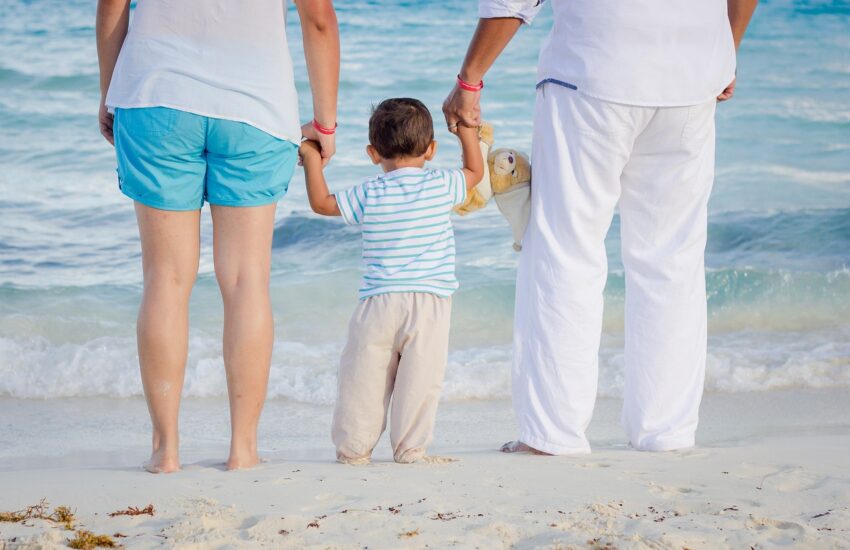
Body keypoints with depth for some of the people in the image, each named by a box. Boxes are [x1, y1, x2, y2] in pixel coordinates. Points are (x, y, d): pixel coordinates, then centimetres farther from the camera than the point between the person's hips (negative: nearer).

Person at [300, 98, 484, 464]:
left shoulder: (369, 195, 3)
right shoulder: (441, 187, 2)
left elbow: (321, 203, 10)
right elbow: (476, 171, 20)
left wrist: (311, 158, 20)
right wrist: (466, 127, 28)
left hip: (378, 303, 1)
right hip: (430, 301, -1)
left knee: (364, 378, 7)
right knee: (420, 379, 1)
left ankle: (353, 447, 12)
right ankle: (410, 447, -1)